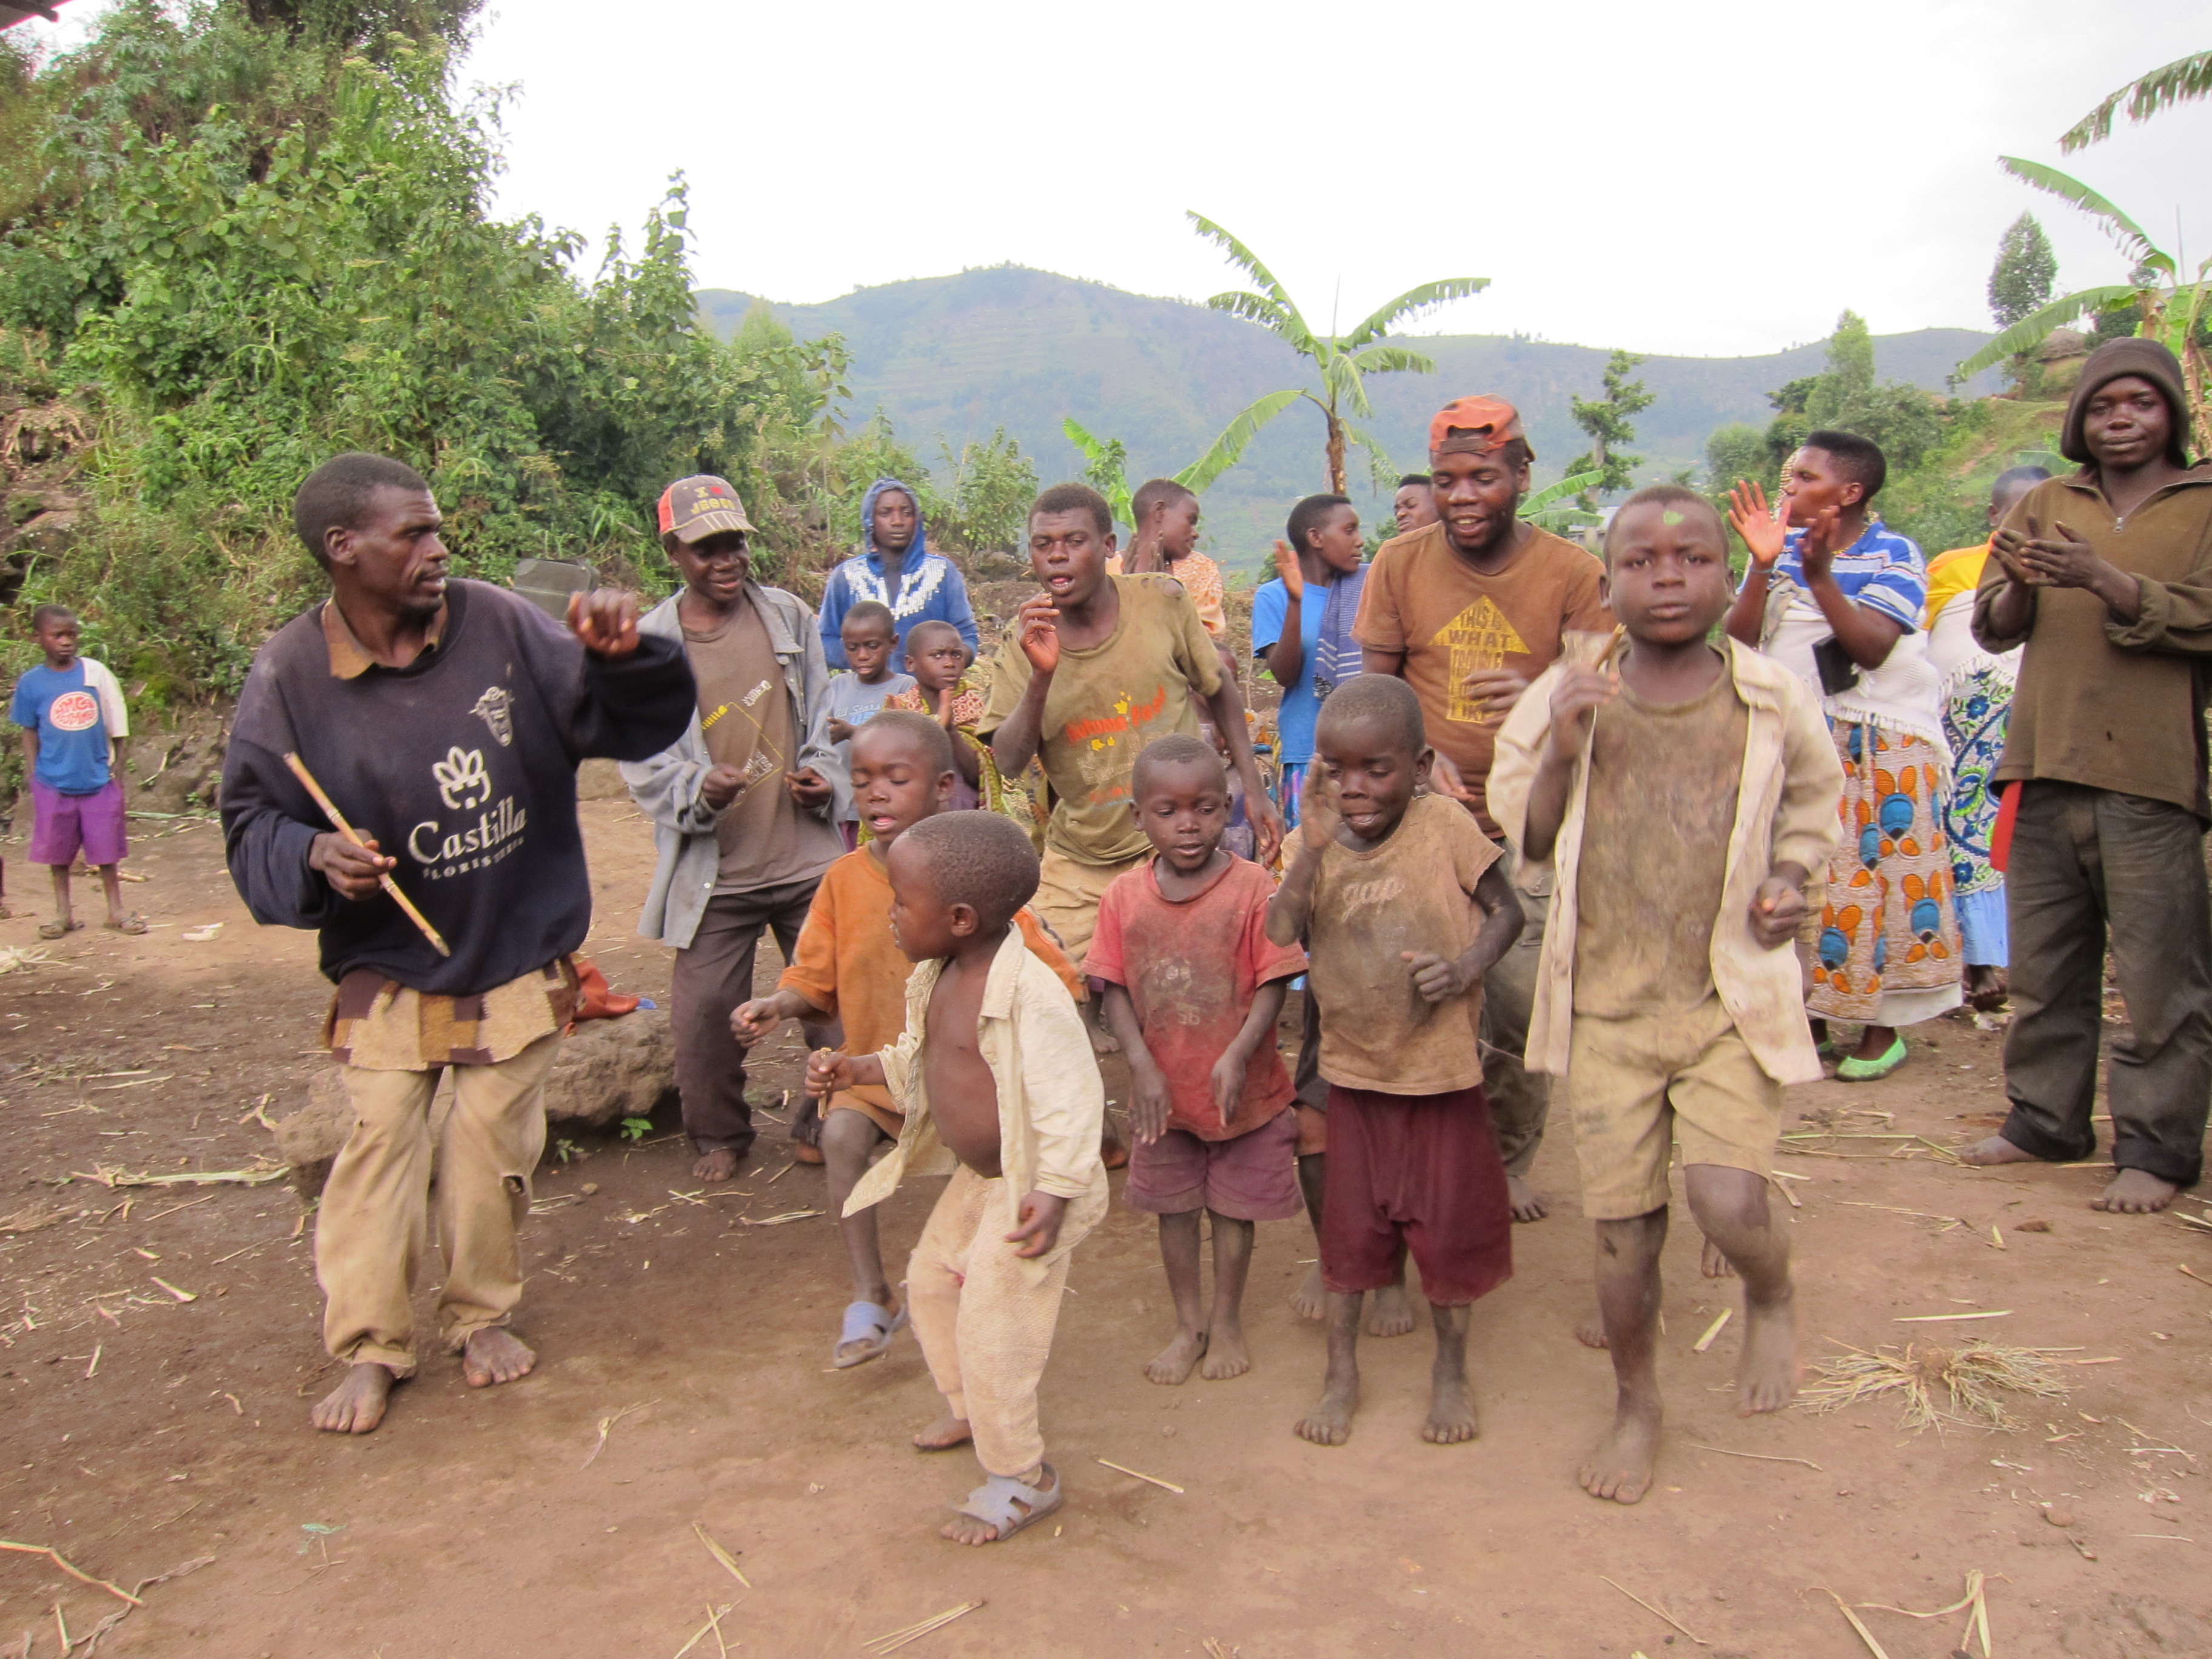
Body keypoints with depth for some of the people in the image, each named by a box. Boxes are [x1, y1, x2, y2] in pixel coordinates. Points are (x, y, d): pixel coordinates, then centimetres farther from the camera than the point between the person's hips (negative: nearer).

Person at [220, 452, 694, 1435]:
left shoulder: (501, 628, -10)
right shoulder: (291, 674, -10)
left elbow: (637, 723, -7)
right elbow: (251, 825, -3)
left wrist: (623, 658, -28)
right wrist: (313, 856, -25)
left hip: (518, 959, 1)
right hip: (387, 969, 0)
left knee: (493, 1149, 9)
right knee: (379, 1143, 0)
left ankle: (481, 1316, 30)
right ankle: (368, 1349, 17)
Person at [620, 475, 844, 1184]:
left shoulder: (789, 618, 6)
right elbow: (641, 760, -3)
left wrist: (820, 775, -5)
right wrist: (698, 788, -21)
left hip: (807, 851, 2)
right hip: (713, 863, -2)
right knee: (705, 1008, 3)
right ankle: (719, 1135, 27)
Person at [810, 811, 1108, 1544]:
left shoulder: (1030, 991, -30)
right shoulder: (938, 981, 0)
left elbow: (1070, 1095, -31)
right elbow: (919, 1061, 17)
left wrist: (1056, 1191, -36)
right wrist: (858, 1069, 7)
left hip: (1028, 1186, -10)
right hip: (976, 1175, 10)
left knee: (992, 1322, -4)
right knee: (931, 1279, 24)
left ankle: (1021, 1478, 16)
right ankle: (968, 1408, 50)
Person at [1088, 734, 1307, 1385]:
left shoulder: (1253, 887, -15)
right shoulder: (1124, 897, -7)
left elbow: (1272, 985, -14)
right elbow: (1115, 990, -5)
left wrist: (1237, 1056, -25)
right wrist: (1143, 1066, -15)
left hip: (1240, 1088, -2)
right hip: (1162, 1092, 3)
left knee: (1234, 1207, 14)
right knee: (1174, 1208, 17)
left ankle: (1227, 1320, 35)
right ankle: (1189, 1323, 36)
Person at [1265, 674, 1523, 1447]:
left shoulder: (1445, 825, -12)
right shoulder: (1317, 845, -6)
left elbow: (1506, 909, -5)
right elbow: (1276, 938, -19)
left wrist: (1465, 969, -22)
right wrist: (1313, 848, -26)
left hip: (1443, 1070, -2)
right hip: (1355, 1070, 2)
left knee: (1447, 1225, 12)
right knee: (1350, 1225, 13)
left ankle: (1451, 1369, 35)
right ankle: (1341, 1372, 32)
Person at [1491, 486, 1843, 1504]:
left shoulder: (1772, 700, -2)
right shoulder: (1567, 698, -3)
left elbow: (1813, 799, 16)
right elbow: (1525, 844, -1)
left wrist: (1790, 877, -3)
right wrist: (1560, 752, -17)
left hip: (1732, 998, -1)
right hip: (1606, 1004, 1)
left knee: (1728, 1203, -14)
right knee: (1622, 1223, 8)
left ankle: (1771, 1299, 24)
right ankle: (1635, 1404, 33)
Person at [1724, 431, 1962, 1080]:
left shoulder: (1893, 555, -6)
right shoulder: (1781, 548, 6)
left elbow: (1873, 648, -19)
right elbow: (1740, 639, -4)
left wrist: (1821, 577, -26)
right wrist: (1762, 565, -16)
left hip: (1882, 744, -4)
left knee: (1876, 875, -2)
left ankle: (1883, 1028, 10)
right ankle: (1811, 1020, 17)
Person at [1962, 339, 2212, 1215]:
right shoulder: (2043, 506, 15)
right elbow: (1992, 627, 9)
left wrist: (2106, 581, -21)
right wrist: (2018, 587, -13)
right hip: (2047, 765, 4)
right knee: (2044, 962, 11)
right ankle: (2045, 1118, 22)